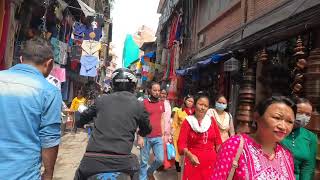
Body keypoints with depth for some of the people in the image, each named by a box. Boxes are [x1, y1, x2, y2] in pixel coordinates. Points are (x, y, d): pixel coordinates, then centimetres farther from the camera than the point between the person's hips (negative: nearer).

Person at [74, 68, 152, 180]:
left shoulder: (101, 99, 7)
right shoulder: (138, 105, 3)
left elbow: (82, 118, 21)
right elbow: (147, 129, 19)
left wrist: (79, 123, 45)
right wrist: (140, 132, 42)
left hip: (92, 159, 1)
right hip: (121, 160, 0)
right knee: (135, 170, 32)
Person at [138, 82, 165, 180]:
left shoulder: (161, 103, 9)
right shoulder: (144, 102, -6)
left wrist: (163, 135, 12)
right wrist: (139, 137, -10)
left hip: (158, 137, 4)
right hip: (146, 137, -4)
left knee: (160, 160, 7)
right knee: (144, 161, 7)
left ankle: (150, 171, 36)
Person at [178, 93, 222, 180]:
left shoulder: (211, 120, 4)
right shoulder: (188, 121, -5)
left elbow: (218, 141, 8)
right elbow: (181, 143, -13)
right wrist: (190, 155, -28)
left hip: (211, 161, 3)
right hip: (194, 161, -2)